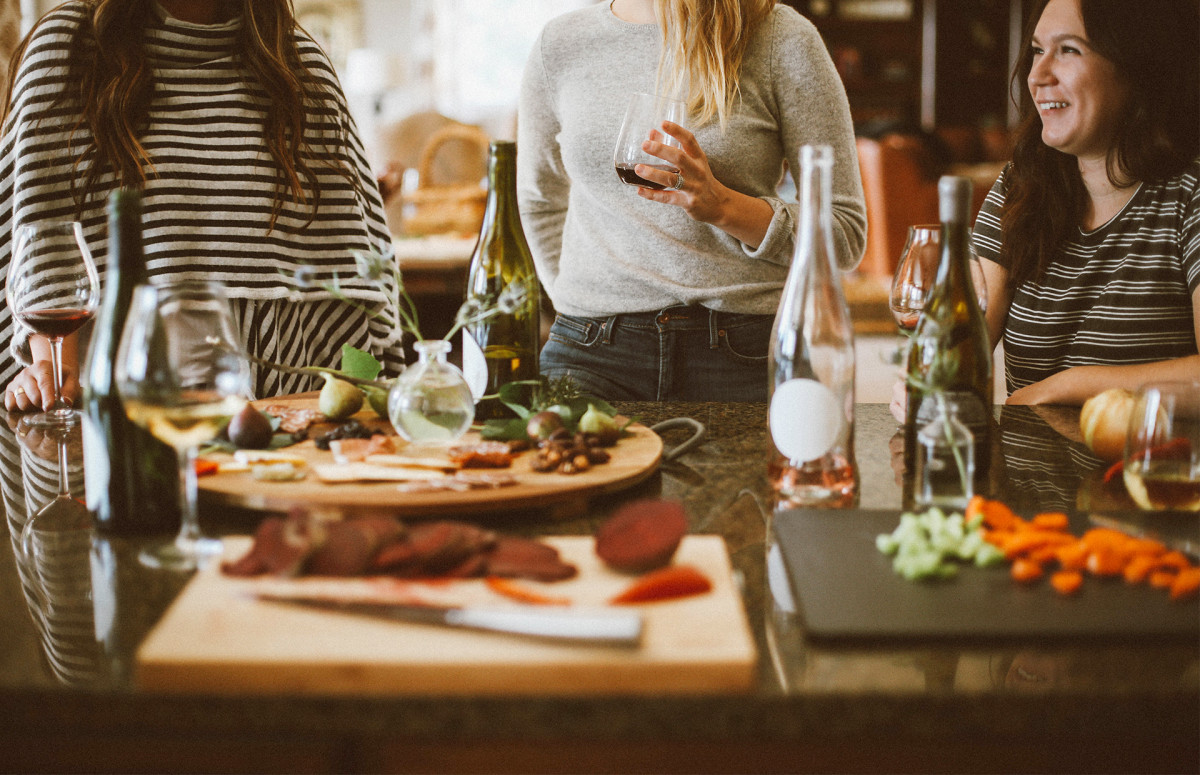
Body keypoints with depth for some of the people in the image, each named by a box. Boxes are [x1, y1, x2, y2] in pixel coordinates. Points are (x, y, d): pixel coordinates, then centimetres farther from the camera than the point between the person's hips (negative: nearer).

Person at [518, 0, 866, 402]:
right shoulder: (559, 44, 10)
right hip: (592, 348, 2)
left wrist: (723, 206, -17)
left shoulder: (783, 40, -1)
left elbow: (847, 233, -1)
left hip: (740, 352, -1)